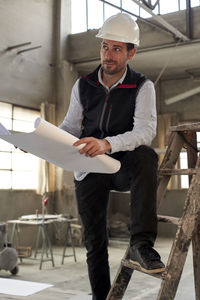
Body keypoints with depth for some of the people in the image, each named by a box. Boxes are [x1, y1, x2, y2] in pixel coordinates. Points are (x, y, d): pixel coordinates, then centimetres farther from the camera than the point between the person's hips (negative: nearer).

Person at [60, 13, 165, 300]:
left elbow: (146, 131, -20)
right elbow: (70, 127, 8)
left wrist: (107, 144, -37)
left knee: (146, 156, -37)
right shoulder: (83, 86, 5)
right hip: (89, 170, 3)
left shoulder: (142, 87, -5)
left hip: (125, 167, -3)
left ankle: (141, 243, -35)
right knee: (94, 242, 5)